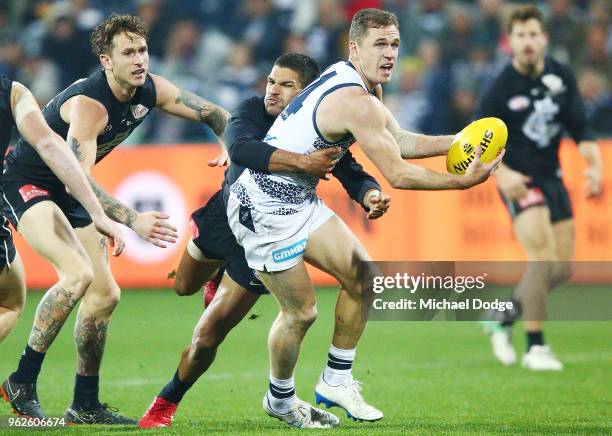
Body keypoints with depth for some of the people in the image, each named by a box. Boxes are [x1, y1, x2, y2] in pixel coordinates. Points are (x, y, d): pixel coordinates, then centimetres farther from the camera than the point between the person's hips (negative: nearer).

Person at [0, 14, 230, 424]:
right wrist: (133, 220, -46)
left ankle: (85, 405, 19)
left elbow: (214, 114, 6)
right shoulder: (88, 103, -31)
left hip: (70, 191, 9)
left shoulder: (150, 90, -8)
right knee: (78, 274, -29)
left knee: (105, 294, 7)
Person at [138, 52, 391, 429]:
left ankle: (167, 403, 21)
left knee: (206, 338, -4)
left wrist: (372, 195, -52)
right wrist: (302, 162, -54)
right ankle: (218, 276, 67)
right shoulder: (252, 112, -22)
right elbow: (241, 147, -42)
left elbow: (354, 176, -28)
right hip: (223, 214, 3)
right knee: (184, 287, 31)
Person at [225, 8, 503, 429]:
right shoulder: (358, 103, -25)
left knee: (362, 275, 9)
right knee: (301, 312, -4)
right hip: (264, 209, -10)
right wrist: (463, 181, -15)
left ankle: (336, 381, 18)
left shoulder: (346, 79, 6)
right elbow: (398, 175, -21)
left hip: (300, 201, 10)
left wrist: (457, 141, 4)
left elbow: (399, 140, 14)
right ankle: (281, 399, 20)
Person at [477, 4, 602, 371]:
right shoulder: (501, 87, -14)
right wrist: (502, 174, -26)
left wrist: (594, 165, -8)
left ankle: (503, 320, 27)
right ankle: (535, 347, -15)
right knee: (542, 255, -22)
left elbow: (579, 127, 7)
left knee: (563, 268, 7)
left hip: (551, 176, 6)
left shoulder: (562, 77, 1)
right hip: (519, 180, -6)